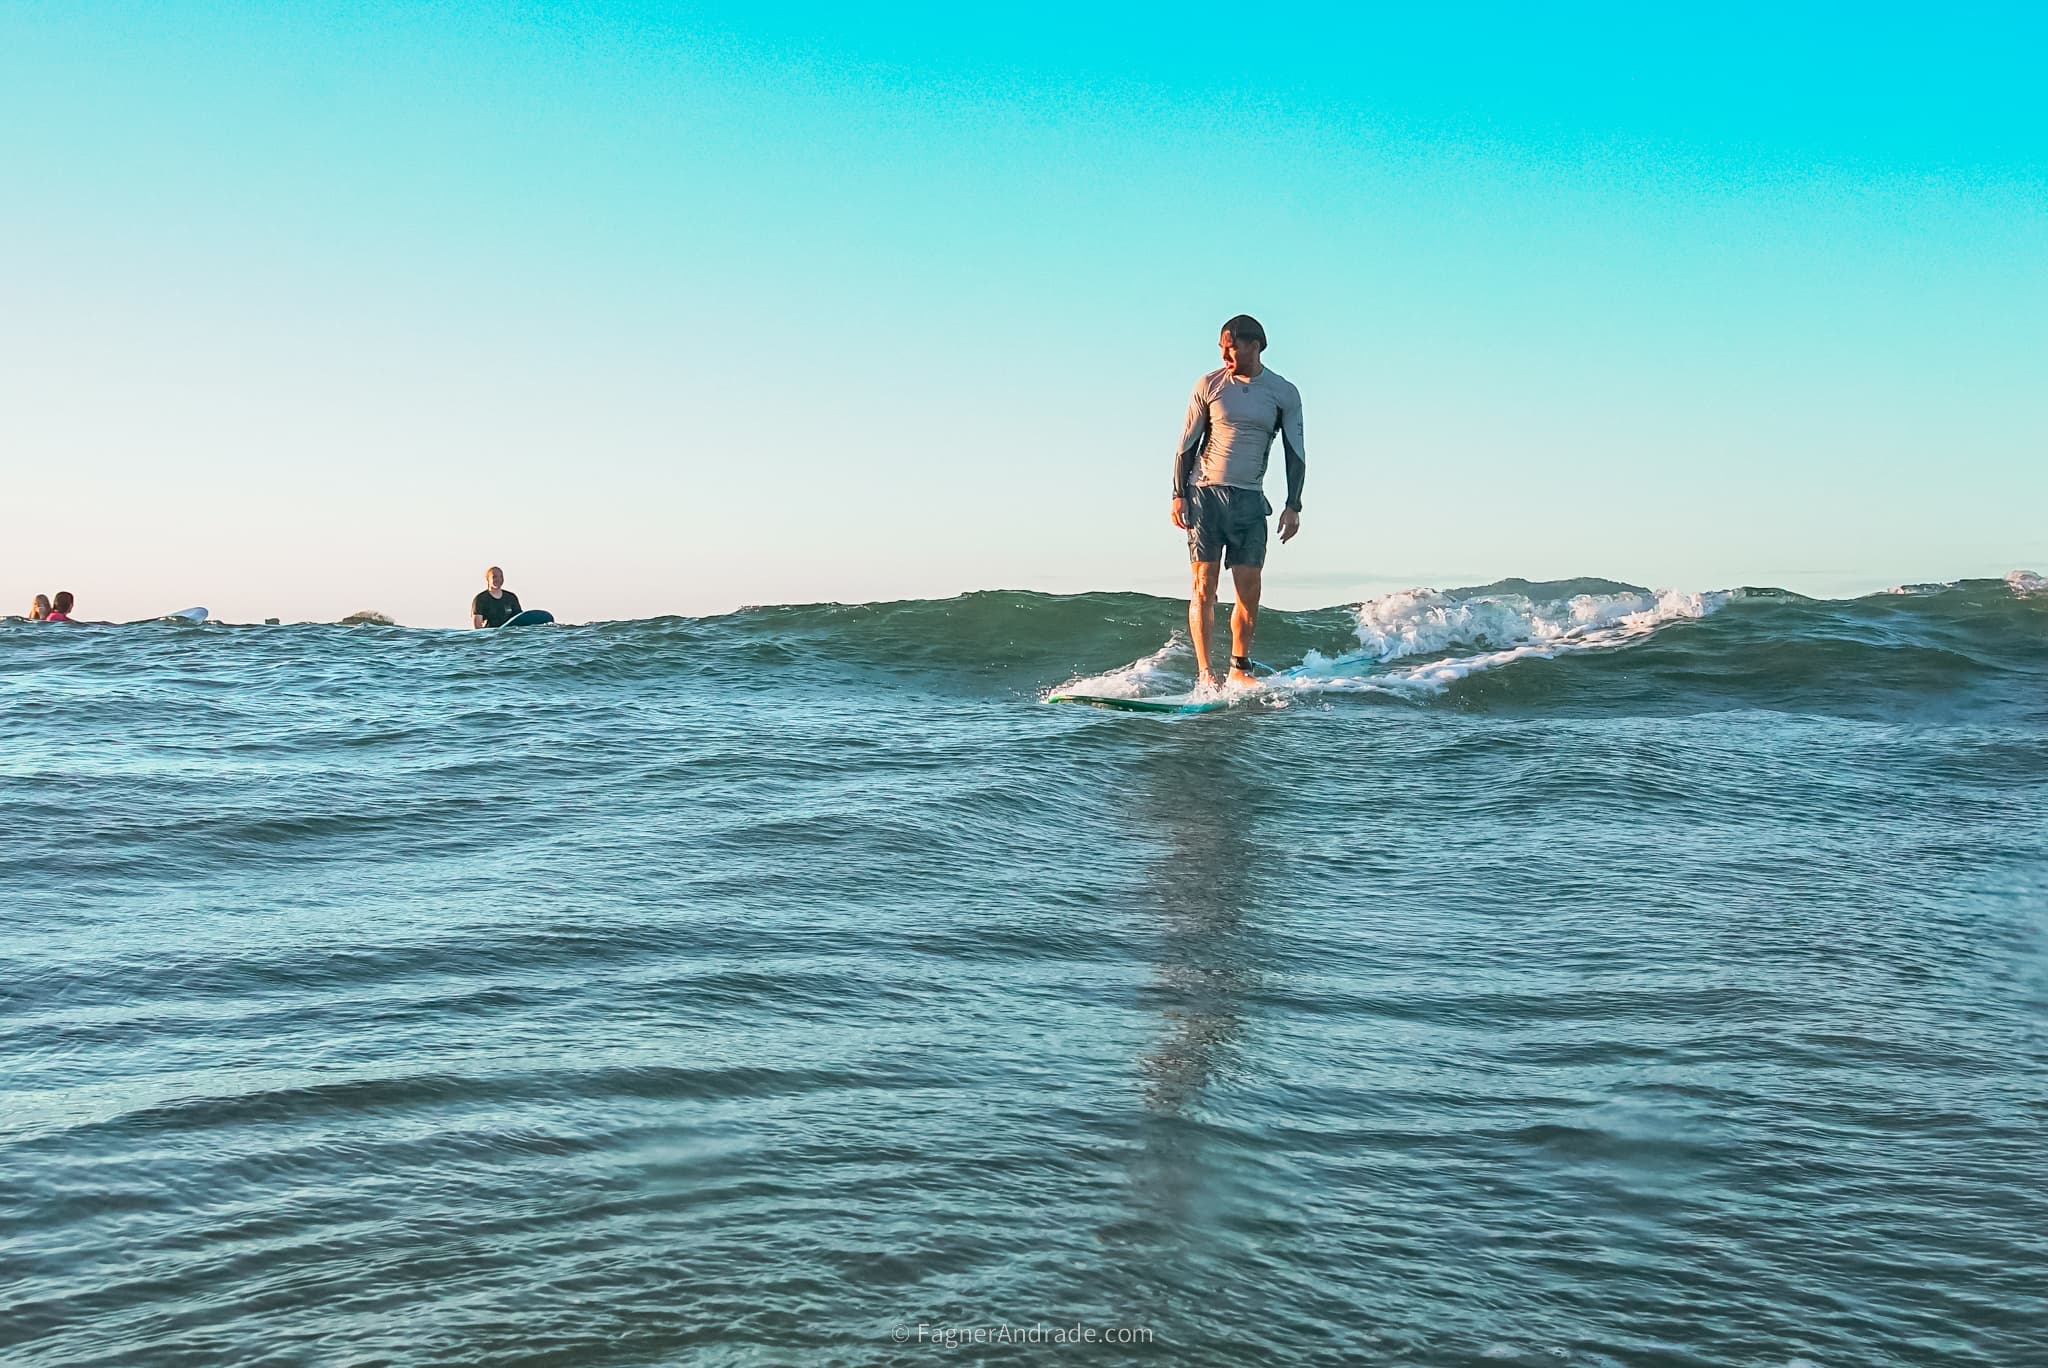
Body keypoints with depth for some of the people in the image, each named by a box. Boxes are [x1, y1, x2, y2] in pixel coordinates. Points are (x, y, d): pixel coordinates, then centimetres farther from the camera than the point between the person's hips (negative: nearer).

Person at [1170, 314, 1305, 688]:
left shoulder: (1284, 394, 3)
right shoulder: (1208, 385, 1)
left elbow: (1295, 453, 6)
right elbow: (1187, 444, 5)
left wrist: (1293, 506, -1)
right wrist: (1179, 495, -1)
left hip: (1250, 500, 1)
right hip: (1205, 494, -1)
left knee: (1250, 589, -1)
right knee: (1204, 586, -5)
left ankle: (1239, 668, 11)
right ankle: (1204, 672, -4)